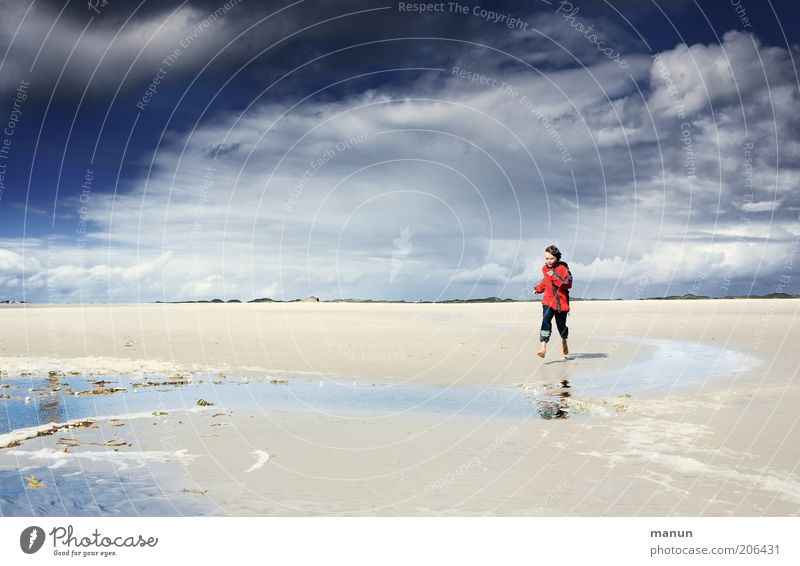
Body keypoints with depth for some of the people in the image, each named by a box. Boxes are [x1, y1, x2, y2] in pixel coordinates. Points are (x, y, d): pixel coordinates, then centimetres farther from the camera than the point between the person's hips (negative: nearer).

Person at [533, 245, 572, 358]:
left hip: (561, 301, -3)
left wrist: (555, 276, -26)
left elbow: (568, 283, -19)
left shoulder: (563, 268, -9)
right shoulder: (544, 268, 7)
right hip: (548, 301, 3)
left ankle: (564, 342, 41)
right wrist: (538, 288, 12)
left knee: (561, 324, 8)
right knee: (546, 321, -19)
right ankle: (543, 347, -28)